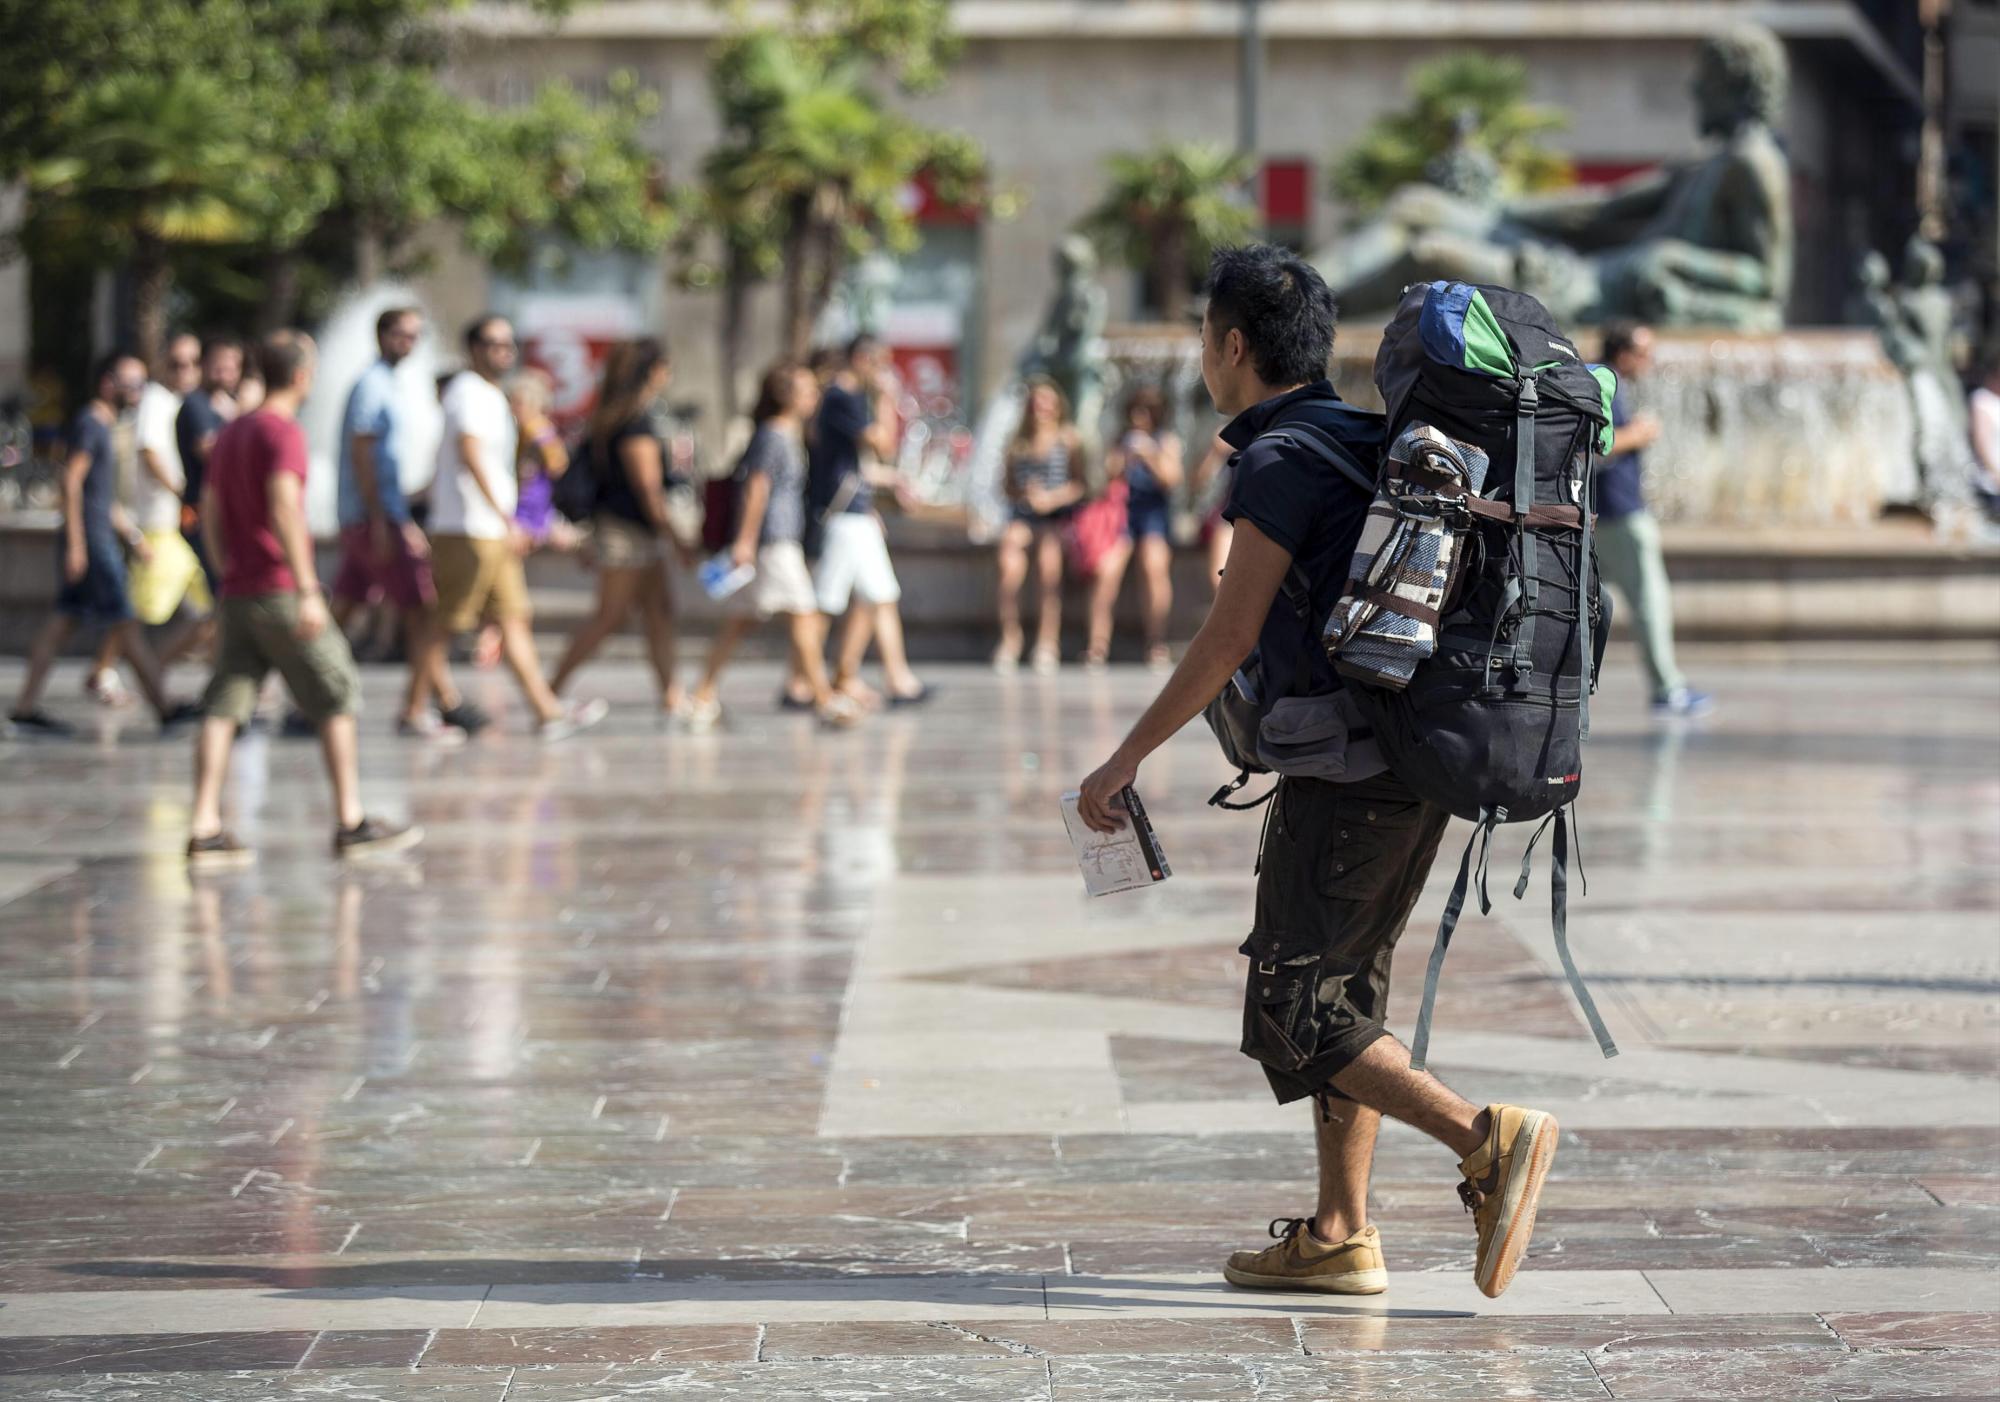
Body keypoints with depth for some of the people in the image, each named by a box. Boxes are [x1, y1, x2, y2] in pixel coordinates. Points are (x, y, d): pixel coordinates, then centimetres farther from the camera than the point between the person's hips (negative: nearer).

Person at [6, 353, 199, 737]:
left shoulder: (102, 426, 19)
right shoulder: (89, 424, -11)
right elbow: (71, 481, -18)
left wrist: (130, 533, 25)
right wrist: (76, 543, -22)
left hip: (101, 536, 10)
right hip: (90, 541, -10)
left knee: (63, 621, 7)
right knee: (125, 623, -6)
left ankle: (26, 707, 6)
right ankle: (164, 708, -4)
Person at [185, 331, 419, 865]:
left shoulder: (230, 435, 16)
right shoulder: (284, 431, -10)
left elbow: (210, 513, 20)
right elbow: (284, 510, -21)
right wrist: (308, 590, -23)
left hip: (237, 594, 8)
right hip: (280, 591, -8)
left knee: (224, 709, 0)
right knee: (337, 698, 3)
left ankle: (205, 830, -8)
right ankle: (351, 822, 5)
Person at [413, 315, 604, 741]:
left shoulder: (490, 395, 19)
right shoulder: (469, 393, -12)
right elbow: (471, 457, -23)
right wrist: (506, 518, -25)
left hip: (493, 533, 10)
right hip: (467, 530, -10)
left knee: (515, 617, 6)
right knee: (446, 622, -5)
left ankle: (547, 712, 4)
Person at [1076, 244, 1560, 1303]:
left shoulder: (1282, 460, -12)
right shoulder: (1365, 441, 16)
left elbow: (1231, 635, -16)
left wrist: (1126, 760, -10)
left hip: (1346, 769, -9)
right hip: (1418, 763, 9)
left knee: (1295, 1014, -6)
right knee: (1341, 992, 14)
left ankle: (1489, 1143, -18)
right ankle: (1341, 1236, 14)